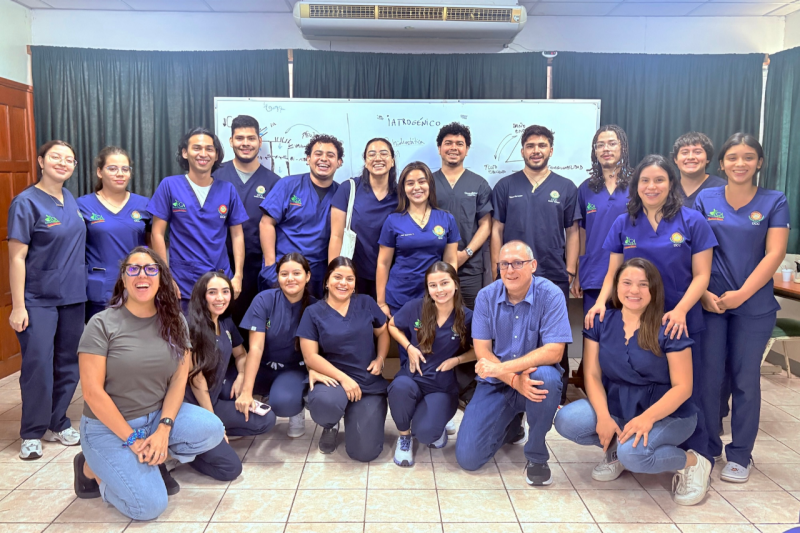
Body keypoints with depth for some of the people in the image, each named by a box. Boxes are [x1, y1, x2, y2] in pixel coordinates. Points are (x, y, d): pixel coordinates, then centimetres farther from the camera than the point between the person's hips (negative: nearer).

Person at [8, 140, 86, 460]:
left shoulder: (71, 200, 7)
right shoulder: (26, 203, -10)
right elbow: (16, 258, -12)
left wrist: (81, 284, 10)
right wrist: (18, 307, -15)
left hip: (73, 297, 6)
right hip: (39, 300, -6)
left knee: (68, 365, 12)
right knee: (38, 367, -2)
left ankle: (57, 424, 27)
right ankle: (32, 434, 15)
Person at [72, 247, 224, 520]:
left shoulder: (174, 322, 1)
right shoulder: (102, 324, -12)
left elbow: (179, 379, -2)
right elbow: (92, 392, -15)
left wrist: (163, 430, -16)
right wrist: (132, 439, -17)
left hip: (158, 415, 4)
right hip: (109, 426, -4)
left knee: (212, 430, -22)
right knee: (150, 506, -17)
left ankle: (152, 459, 6)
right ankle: (93, 468, 11)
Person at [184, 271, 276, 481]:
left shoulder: (226, 322, 5)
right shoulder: (192, 327, -18)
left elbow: (240, 354, 21)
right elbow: (196, 378, -17)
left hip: (214, 401, 8)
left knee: (266, 420, -3)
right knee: (230, 468, -13)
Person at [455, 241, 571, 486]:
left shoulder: (550, 295, -14)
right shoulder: (486, 296, -6)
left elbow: (554, 352, -22)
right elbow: (482, 351, -9)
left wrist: (501, 368, -30)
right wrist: (514, 380, -26)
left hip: (535, 377, -2)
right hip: (496, 384, 2)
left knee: (546, 377, -39)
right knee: (467, 457, -8)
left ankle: (537, 457, -13)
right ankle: (512, 426, 25)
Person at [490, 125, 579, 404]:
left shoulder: (566, 188, 6)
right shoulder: (506, 186, 5)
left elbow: (572, 233, 6)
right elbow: (497, 230, 4)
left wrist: (570, 272, -1)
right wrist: (496, 272, -1)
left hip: (554, 278, 0)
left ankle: (558, 399, 21)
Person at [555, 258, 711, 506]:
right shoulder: (601, 322, -2)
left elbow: (683, 387, -14)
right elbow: (592, 375, -5)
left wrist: (648, 417, -29)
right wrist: (603, 416, -22)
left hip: (668, 414, -4)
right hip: (616, 407, 4)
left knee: (633, 453, -33)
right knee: (567, 421, -22)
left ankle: (692, 463, -1)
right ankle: (615, 448, 8)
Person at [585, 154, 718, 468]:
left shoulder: (692, 222, -1)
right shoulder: (623, 224, 6)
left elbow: (701, 274, -4)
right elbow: (613, 272, 7)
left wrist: (680, 311, -19)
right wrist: (601, 302, -12)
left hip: (681, 321, -2)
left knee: (685, 392, 3)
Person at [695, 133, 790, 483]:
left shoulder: (774, 202, 2)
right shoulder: (705, 199, 4)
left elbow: (775, 254, -6)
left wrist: (741, 294, -15)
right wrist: (702, 293, -10)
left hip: (754, 305, 0)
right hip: (709, 302, 1)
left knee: (745, 380, 7)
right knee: (708, 376, 5)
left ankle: (740, 455, 21)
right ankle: (706, 449, 20)